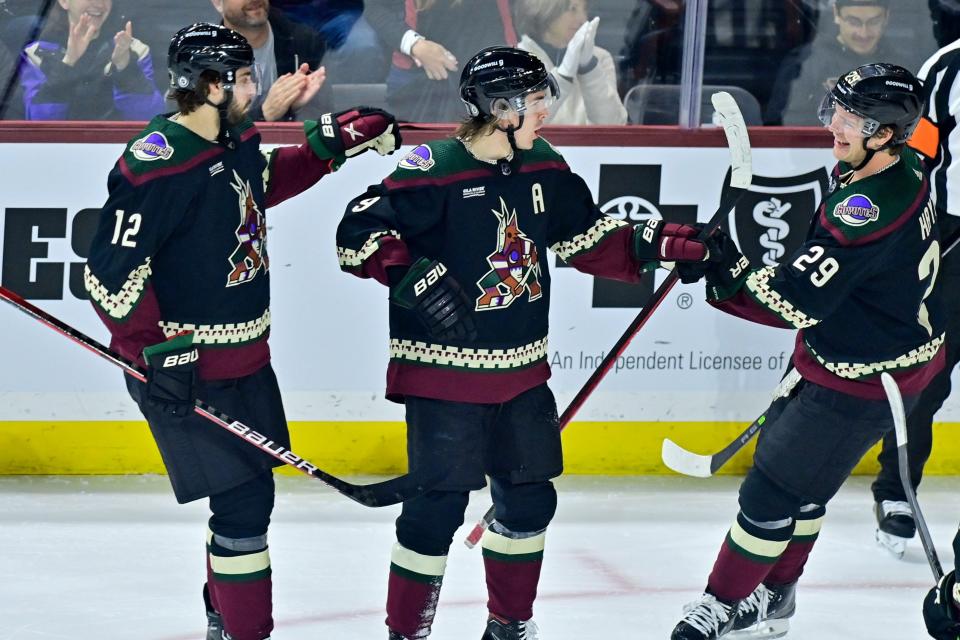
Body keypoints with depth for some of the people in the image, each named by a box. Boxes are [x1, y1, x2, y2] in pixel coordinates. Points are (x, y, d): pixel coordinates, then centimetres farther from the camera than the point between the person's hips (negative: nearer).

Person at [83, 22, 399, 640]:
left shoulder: (238, 142, 5)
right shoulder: (156, 165, -22)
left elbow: (266, 180, 30)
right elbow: (112, 270, -22)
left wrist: (329, 144, 17)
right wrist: (157, 348, -25)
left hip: (245, 357, 9)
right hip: (185, 365, -9)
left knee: (250, 490, 18)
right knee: (244, 499, -9)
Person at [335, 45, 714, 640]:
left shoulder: (545, 168, 6)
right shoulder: (434, 171, -16)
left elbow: (589, 240, 15)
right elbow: (359, 232, -19)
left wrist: (658, 244, 3)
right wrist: (417, 280, -28)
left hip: (522, 370, 7)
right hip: (444, 371, -7)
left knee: (530, 497, 13)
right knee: (437, 505, -6)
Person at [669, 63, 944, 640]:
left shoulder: (870, 207, -34)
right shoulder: (905, 166, -3)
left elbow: (796, 303, -33)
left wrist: (731, 270, -22)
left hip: (862, 380, -10)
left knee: (774, 488, 1)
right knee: (799, 480, 21)